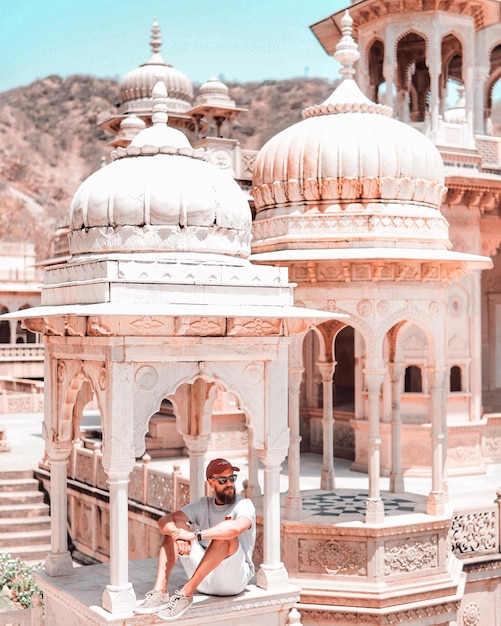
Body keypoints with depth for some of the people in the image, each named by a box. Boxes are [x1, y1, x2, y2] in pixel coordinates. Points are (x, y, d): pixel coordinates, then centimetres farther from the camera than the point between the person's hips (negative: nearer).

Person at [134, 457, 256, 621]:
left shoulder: (244, 505, -4)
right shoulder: (203, 505, 11)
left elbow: (237, 527, -31)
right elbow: (164, 520, -3)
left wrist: (195, 534, -31)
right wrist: (180, 536, -26)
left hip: (234, 579, -4)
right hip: (204, 579, 5)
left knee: (226, 536, -31)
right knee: (176, 525, -9)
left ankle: (186, 594, -34)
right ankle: (160, 591, -25)